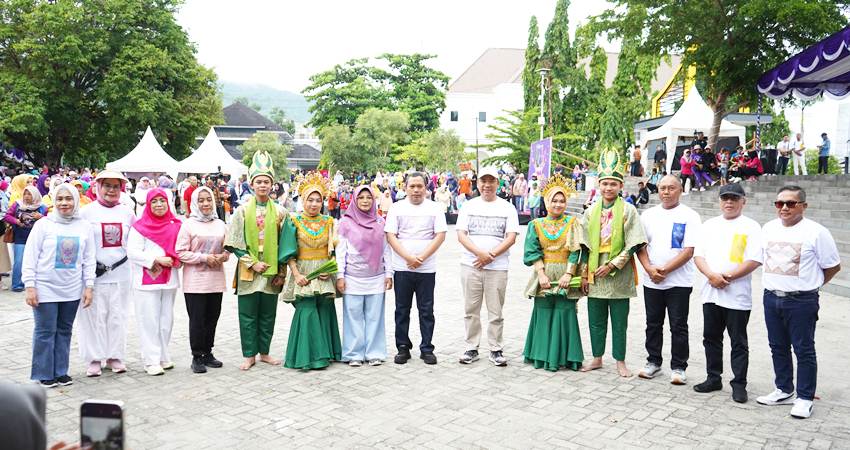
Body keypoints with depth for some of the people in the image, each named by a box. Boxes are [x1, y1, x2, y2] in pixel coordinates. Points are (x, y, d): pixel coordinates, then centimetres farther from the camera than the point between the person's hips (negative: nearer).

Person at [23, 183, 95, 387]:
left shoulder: (84, 227, 2)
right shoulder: (43, 225, -6)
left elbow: (89, 259, 5)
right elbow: (30, 257, -5)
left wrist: (88, 286, 2)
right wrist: (30, 286, -9)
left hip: (72, 290, 3)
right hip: (45, 289, -3)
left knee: (64, 331, 11)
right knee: (45, 331, 3)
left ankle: (60, 371, 23)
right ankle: (44, 373, 16)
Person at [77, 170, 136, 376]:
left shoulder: (127, 212, 7)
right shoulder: (87, 212, -2)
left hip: (120, 273, 3)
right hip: (95, 274, -2)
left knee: (117, 316, 9)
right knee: (95, 317, 2)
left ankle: (115, 356, 19)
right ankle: (94, 359, 13)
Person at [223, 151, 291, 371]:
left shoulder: (280, 212, 3)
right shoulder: (242, 210, 0)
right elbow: (234, 244, -2)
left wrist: (282, 272, 0)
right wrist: (252, 263, -11)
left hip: (271, 271, 1)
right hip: (248, 271, -1)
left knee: (268, 315, 10)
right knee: (248, 315, 4)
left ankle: (264, 352, 23)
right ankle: (249, 355, 15)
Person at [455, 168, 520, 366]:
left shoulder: (507, 208, 5)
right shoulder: (469, 206, 7)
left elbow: (511, 237, -3)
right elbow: (461, 235, 0)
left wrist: (491, 255, -14)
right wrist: (479, 252, -16)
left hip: (497, 267, -1)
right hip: (470, 265, 1)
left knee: (496, 312, 4)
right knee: (471, 310, 7)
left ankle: (496, 350, 15)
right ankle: (471, 348, 17)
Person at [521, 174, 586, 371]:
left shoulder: (573, 223, 4)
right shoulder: (536, 225, 7)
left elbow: (576, 251, -4)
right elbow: (533, 252, 0)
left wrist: (569, 274, -14)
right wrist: (541, 273, -12)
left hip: (566, 276, -1)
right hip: (543, 276, 1)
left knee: (564, 314, 0)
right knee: (543, 314, 4)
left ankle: (563, 356, 10)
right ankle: (542, 356, 15)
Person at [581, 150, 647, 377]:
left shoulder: (628, 210, -4)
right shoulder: (591, 212, 8)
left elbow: (633, 244, -8)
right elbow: (585, 245, 10)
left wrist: (612, 265, -14)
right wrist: (585, 272, 4)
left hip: (618, 275, -4)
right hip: (595, 272, 4)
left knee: (619, 322, 5)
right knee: (596, 320, 11)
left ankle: (620, 361, 17)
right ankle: (597, 358, 24)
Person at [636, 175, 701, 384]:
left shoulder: (689, 216, -3)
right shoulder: (648, 215, 7)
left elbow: (689, 251, -10)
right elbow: (640, 246, 5)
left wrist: (665, 270, -16)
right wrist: (650, 269, -10)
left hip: (679, 282, -3)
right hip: (651, 281, 4)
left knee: (678, 326, 3)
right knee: (653, 324, 12)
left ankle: (678, 367, 14)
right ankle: (653, 362, 24)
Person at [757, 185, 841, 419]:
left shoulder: (816, 232, -11)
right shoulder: (768, 228, 6)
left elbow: (833, 266, -4)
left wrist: (810, 284, 3)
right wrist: (774, 283, 13)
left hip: (801, 301, -6)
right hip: (771, 297, 6)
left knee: (804, 350, 3)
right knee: (778, 347, 14)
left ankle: (805, 398, 13)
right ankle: (784, 391, 28)